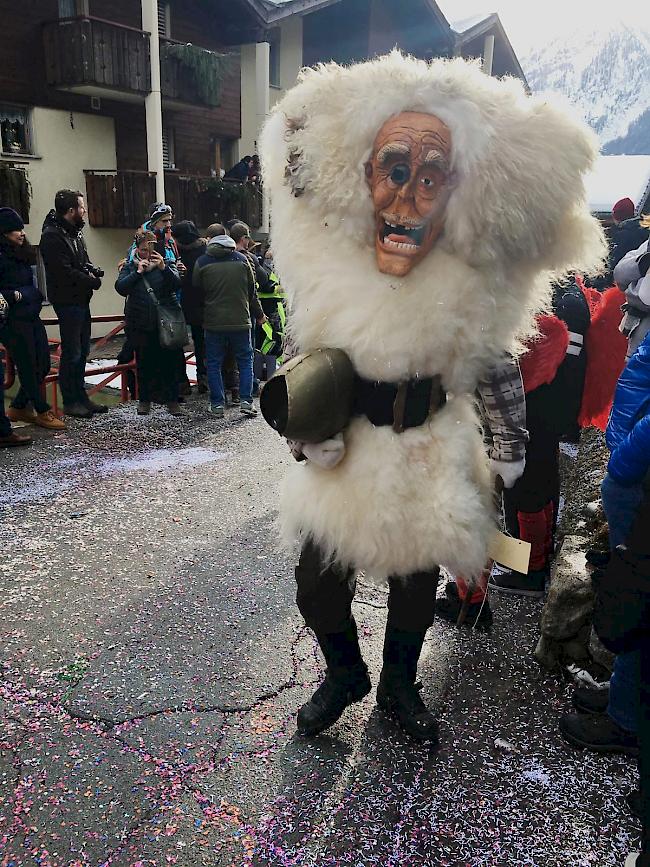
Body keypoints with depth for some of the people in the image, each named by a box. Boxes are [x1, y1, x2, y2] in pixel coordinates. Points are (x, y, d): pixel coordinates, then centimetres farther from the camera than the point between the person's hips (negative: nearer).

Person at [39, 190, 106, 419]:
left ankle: (81, 397, 24)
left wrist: (93, 271, -4)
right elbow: (65, 272, -22)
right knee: (71, 353, -3)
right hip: (67, 301, -9)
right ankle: (70, 402, 7)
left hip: (81, 299, 9)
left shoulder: (75, 232, 14)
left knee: (82, 350, 14)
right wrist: (92, 281, -12)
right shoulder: (52, 236, -16)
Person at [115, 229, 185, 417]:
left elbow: (178, 284, -8)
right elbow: (120, 287, -5)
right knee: (144, 363, 8)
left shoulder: (166, 263, 7)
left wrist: (164, 268, -22)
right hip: (140, 324, 1)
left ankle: (172, 400, 8)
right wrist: (138, 272, -12)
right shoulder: (129, 267, 9)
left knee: (169, 361, 0)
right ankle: (145, 400, 19)